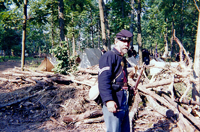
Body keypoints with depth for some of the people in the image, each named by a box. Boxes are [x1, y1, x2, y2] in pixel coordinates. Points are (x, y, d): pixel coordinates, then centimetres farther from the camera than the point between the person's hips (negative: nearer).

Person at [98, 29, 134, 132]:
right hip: (113, 104, -10)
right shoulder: (109, 56, -11)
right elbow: (103, 80, -24)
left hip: (124, 104, 10)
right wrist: (108, 100, -33)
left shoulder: (122, 59, 19)